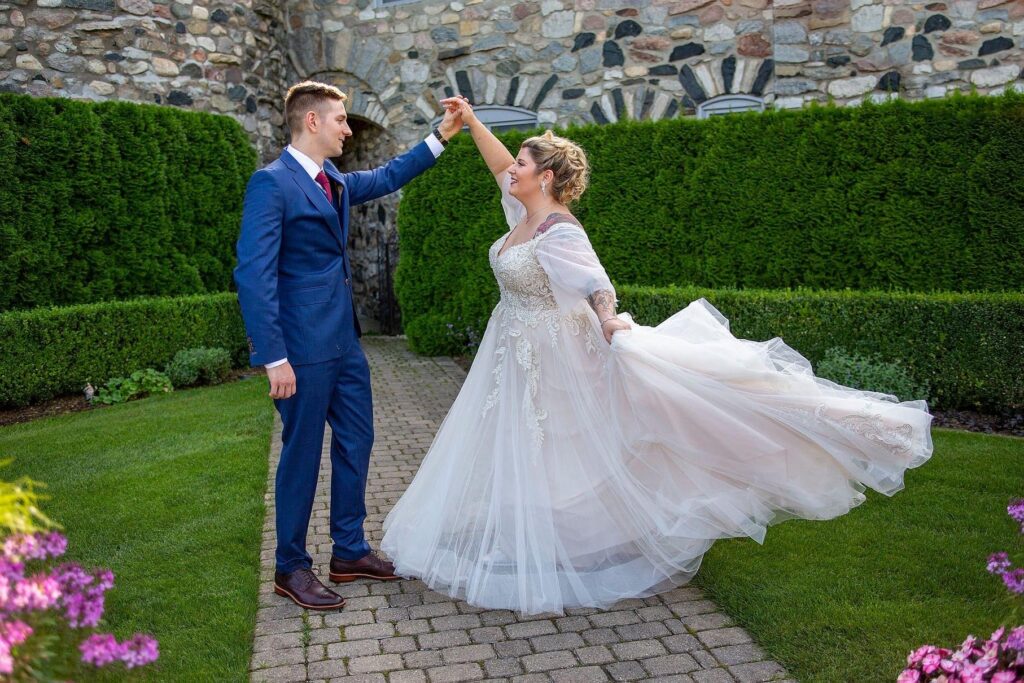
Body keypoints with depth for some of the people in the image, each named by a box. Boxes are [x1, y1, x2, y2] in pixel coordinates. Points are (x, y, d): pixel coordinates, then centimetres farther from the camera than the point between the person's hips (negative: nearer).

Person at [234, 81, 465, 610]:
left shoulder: (335, 181, 11)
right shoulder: (271, 183, -14)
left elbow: (386, 178, 30)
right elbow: (254, 275, -19)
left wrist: (440, 137, 26)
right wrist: (274, 358, -23)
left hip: (344, 339, 9)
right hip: (303, 346, -9)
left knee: (355, 442, 14)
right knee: (302, 453, 3)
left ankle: (349, 551, 29)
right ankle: (290, 567, 21)